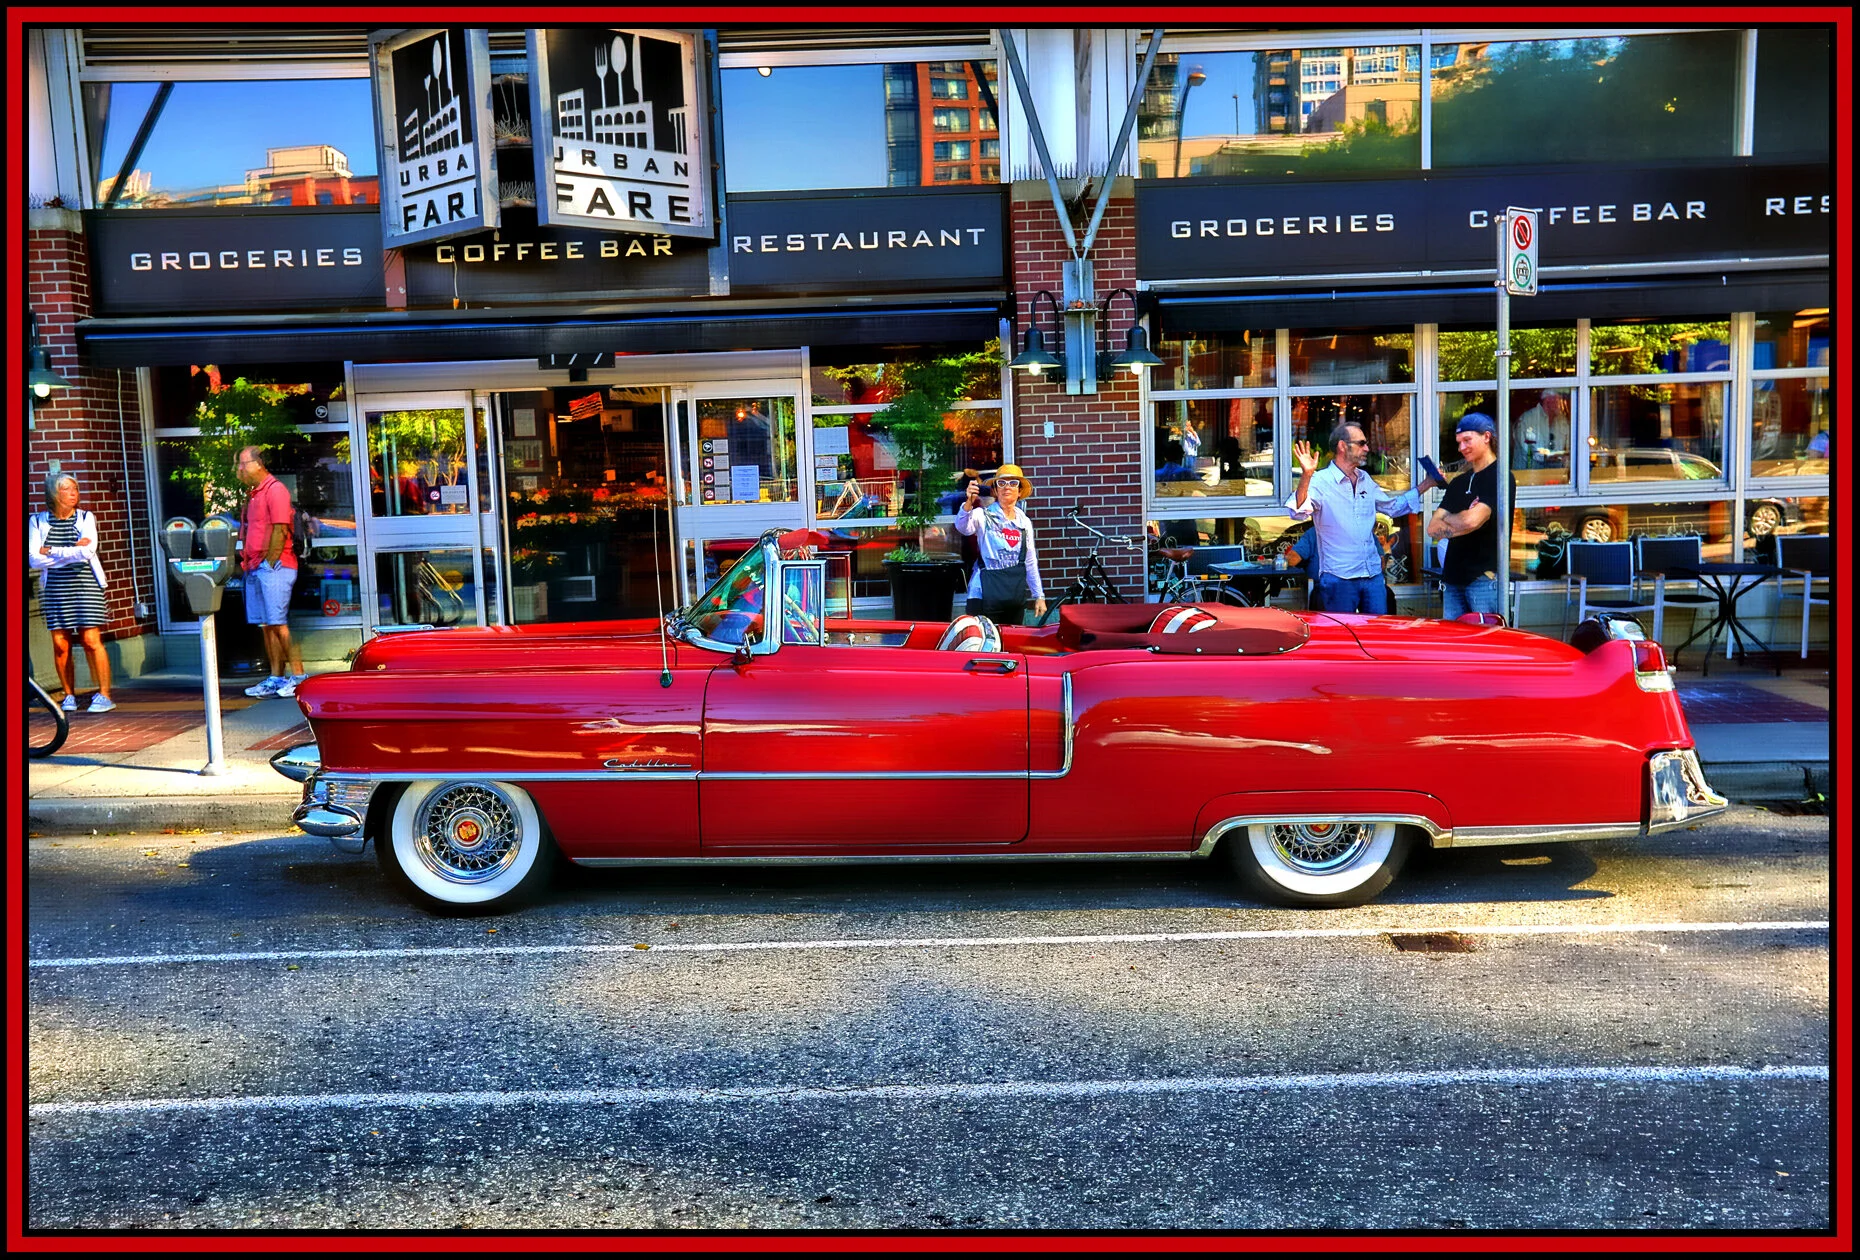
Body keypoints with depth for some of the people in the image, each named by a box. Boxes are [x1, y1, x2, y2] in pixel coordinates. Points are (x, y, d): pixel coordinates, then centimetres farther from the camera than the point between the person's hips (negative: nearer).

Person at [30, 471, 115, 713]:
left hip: (85, 585, -2)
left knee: (91, 640, -6)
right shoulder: (38, 521, 6)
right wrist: (71, 551, -9)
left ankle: (104, 695, -3)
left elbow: (86, 553, -11)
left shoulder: (86, 518, 4)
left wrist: (50, 551, -7)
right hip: (54, 588, 2)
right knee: (60, 644, 1)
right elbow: (34, 559, -4)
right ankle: (69, 695, 12)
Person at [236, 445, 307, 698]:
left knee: (277, 623, -10)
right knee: (265, 625, 8)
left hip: (274, 567, -9)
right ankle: (276, 678, 12)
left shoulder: (275, 490, -10)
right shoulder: (253, 494, 19)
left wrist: (270, 563, -17)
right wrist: (248, 562, 13)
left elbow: (280, 530, -16)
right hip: (255, 568, 9)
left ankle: (298, 675, -6)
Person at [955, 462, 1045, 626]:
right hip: (987, 592, -5)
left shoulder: (1024, 522, 12)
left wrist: (1039, 596, 13)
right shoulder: (983, 516, -3)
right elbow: (963, 527, -25)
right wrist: (969, 502, -44)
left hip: (1016, 596, 5)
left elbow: (1031, 562, 16)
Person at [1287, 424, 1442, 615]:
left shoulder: (1365, 480, 14)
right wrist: (1306, 476, -39)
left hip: (1373, 576, 7)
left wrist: (1426, 484, 22)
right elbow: (1298, 512, -25)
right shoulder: (1320, 481, -9)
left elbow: (1392, 506, 27)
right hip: (1339, 578, -7)